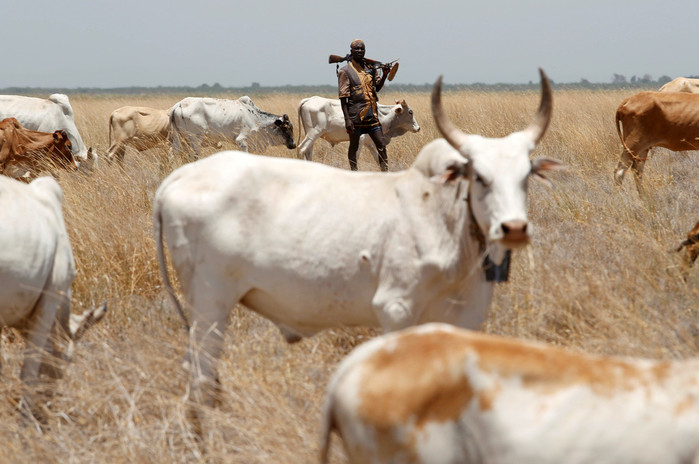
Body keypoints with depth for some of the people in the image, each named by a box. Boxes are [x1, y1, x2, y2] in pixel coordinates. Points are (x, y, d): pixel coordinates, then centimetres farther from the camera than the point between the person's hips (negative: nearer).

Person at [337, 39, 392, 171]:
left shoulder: (370, 68, 11)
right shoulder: (345, 71, -4)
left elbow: (378, 87, 20)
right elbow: (343, 97, -8)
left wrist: (384, 75, 1)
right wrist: (347, 119, -15)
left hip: (372, 114, 4)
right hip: (355, 115, -4)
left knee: (381, 145, -1)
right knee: (354, 146, 6)